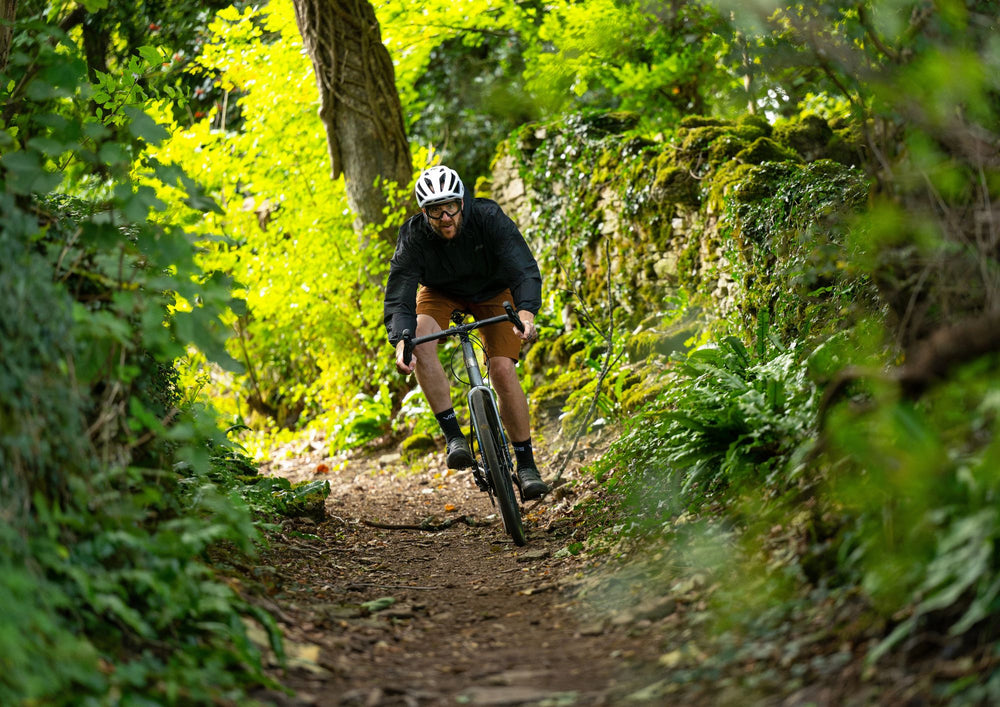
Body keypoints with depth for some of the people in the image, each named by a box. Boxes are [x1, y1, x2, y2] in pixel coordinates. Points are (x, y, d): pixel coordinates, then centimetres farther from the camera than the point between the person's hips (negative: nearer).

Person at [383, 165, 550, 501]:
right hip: (442, 291, 1)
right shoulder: (413, 237, -29)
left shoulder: (488, 217, -32)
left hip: (493, 291, -1)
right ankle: (453, 436, -22)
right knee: (420, 340, -30)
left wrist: (526, 313, -60)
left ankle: (526, 464, -6)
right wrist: (401, 344, -53)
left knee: (502, 369, -18)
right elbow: (398, 299, -33)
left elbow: (525, 270, -40)